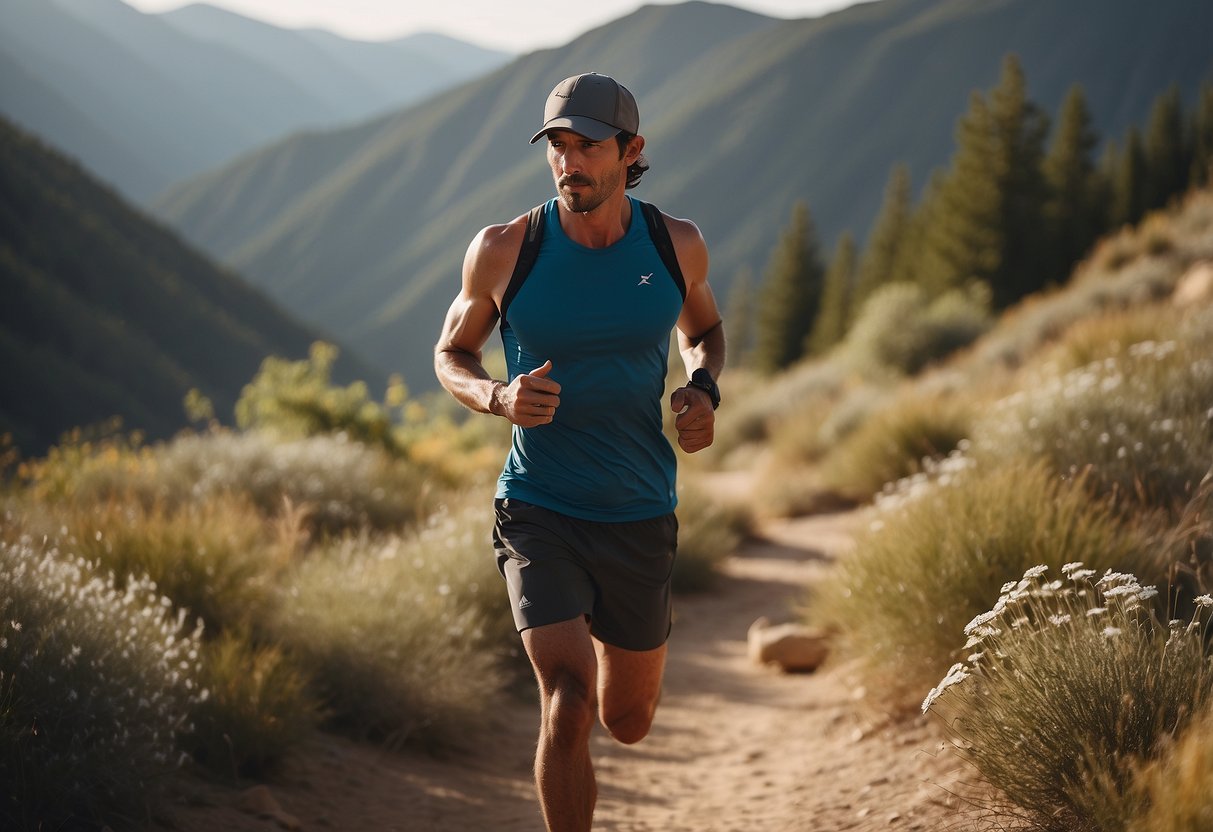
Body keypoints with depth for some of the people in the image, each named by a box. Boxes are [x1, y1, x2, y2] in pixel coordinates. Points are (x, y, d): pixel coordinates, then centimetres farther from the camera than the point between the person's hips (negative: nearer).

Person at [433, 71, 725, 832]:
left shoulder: (676, 245, -4)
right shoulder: (505, 251, -9)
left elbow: (703, 328, 18)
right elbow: (452, 353, 6)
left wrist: (704, 391, -5)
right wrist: (498, 396, -16)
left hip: (639, 516, 2)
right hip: (539, 512, -2)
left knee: (628, 721, 16)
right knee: (568, 707, -20)